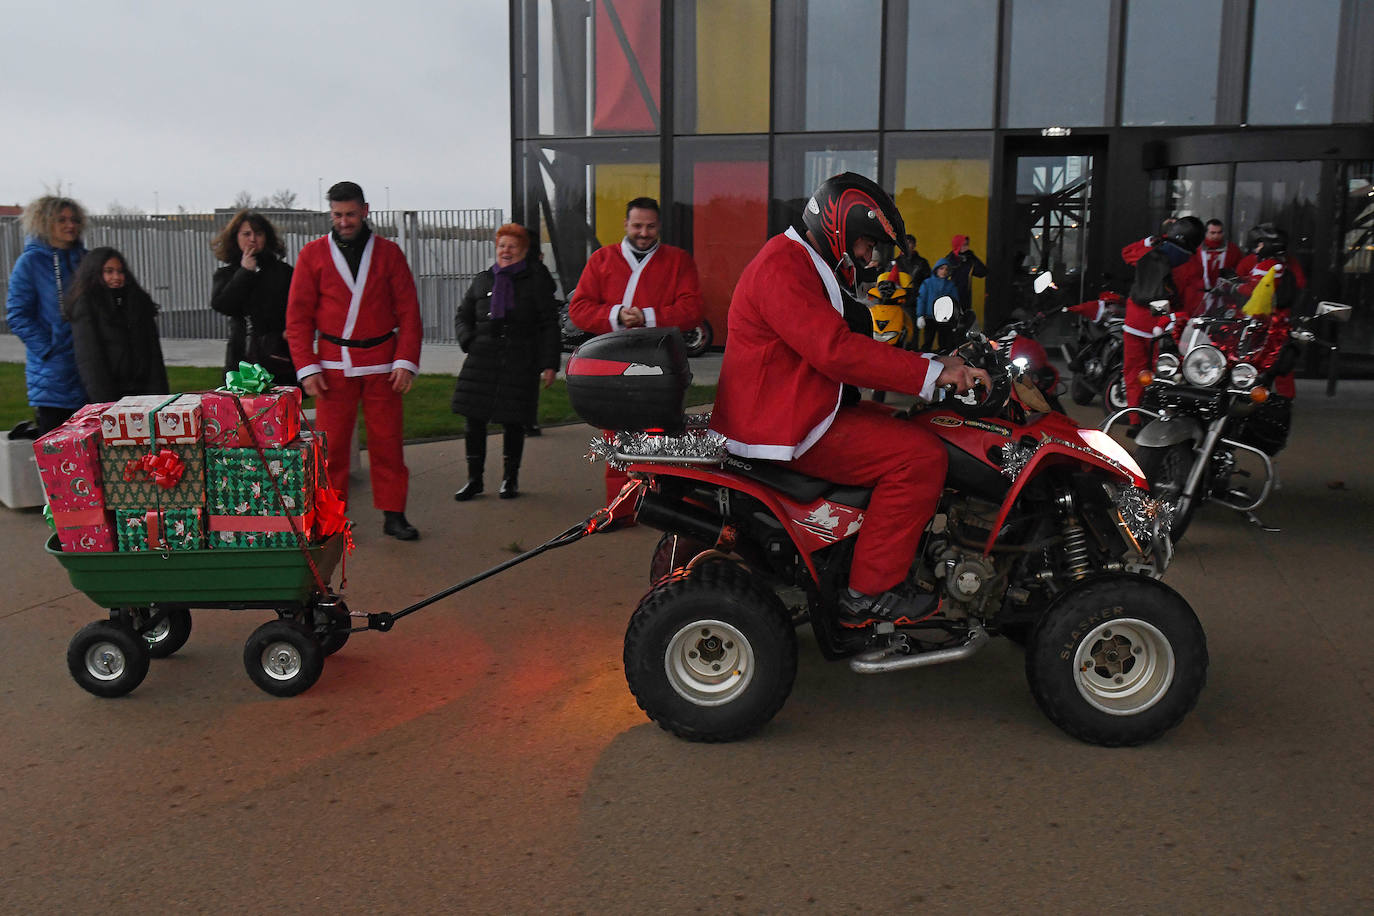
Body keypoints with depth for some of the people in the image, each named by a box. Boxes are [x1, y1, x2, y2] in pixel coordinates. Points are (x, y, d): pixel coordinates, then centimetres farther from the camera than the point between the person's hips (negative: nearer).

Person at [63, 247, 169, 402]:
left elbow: (154, 353, 11)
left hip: (141, 389, 4)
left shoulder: (139, 301, 15)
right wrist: (103, 401, -13)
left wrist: (159, 393, -1)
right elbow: (88, 359, -5)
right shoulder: (85, 305, 2)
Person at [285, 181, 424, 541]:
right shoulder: (313, 254, 4)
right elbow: (298, 316, 4)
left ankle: (393, 515, 13)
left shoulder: (388, 252, 5)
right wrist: (306, 367, -5)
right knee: (332, 443, 1)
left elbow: (408, 311, 4)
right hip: (333, 364, 0)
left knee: (387, 440, 3)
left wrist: (406, 361, -5)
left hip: (382, 364, 0)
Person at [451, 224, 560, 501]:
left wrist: (549, 364, -5)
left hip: (520, 363, -3)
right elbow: (462, 315, 23)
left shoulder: (536, 281, 5)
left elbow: (549, 326, 2)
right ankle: (474, 478, 13)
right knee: (474, 419, 1)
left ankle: (510, 478, 19)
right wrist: (469, 341, 3)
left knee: (513, 422, 2)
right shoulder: (482, 281, 14)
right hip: (481, 361, 3)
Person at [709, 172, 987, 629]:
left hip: (797, 409, 11)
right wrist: (932, 372, -27)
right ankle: (867, 592, -14)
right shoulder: (782, 267, -16)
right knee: (921, 454, -17)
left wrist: (932, 364, 11)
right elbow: (837, 350, -28)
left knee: (903, 429, 17)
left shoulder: (805, 264, 21)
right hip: (779, 427, -11)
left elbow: (854, 345, 22)